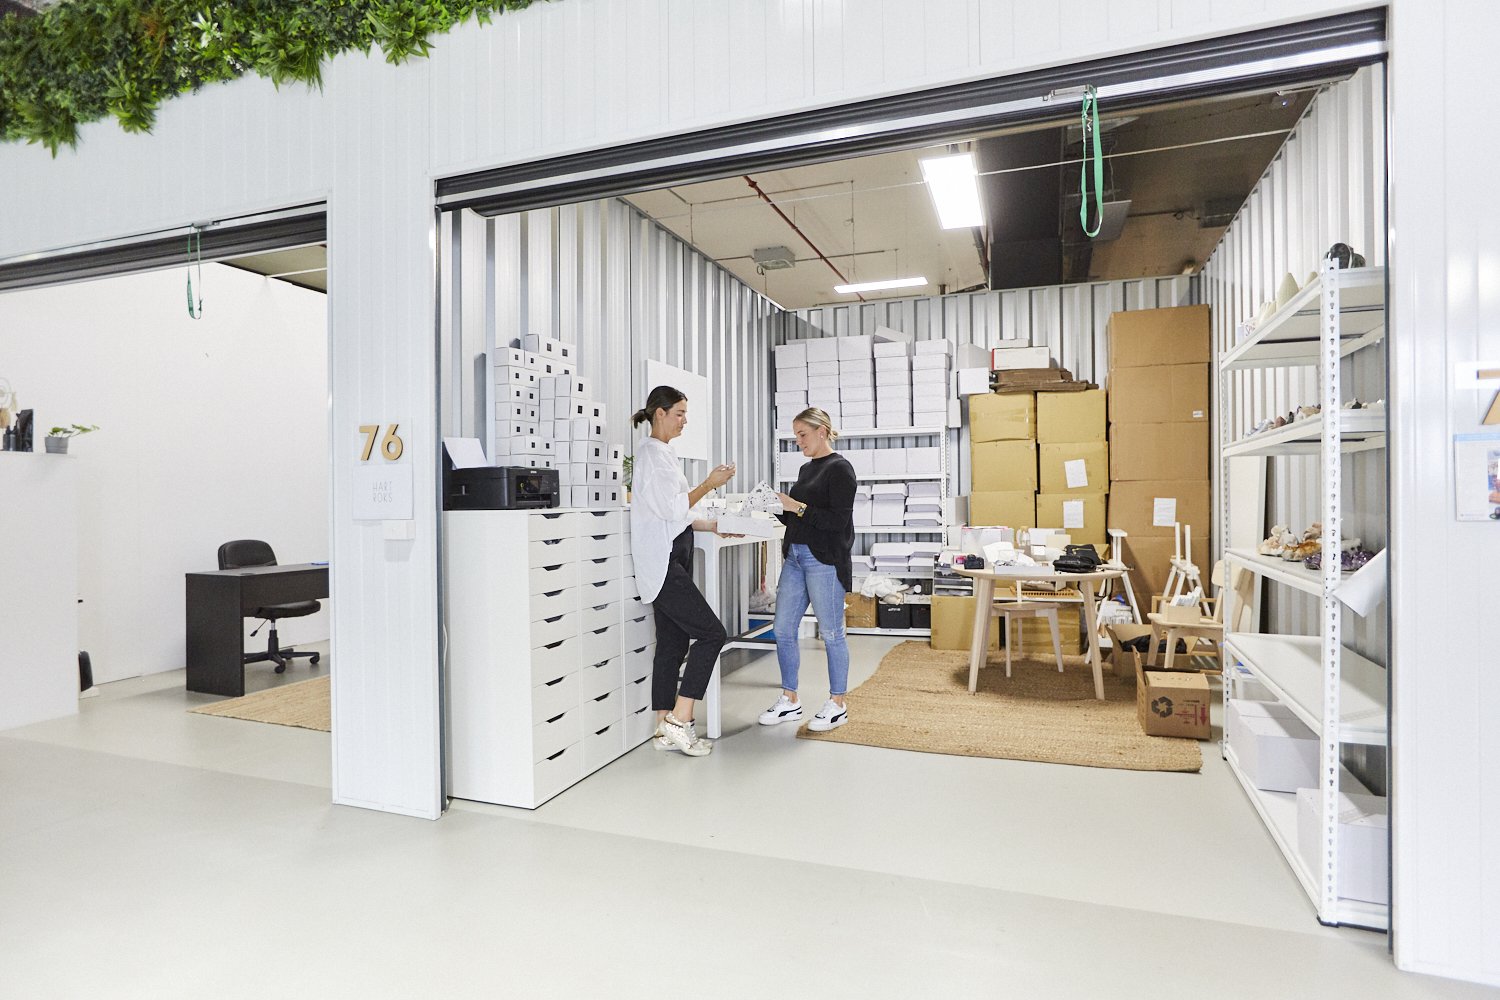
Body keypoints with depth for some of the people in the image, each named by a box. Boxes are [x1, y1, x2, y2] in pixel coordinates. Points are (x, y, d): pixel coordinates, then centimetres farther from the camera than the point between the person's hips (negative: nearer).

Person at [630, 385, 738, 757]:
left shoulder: (664, 453, 19)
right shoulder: (652, 452, -10)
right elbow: (672, 509, -16)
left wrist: (711, 525, 17)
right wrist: (708, 484, -9)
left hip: (672, 561, 10)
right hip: (662, 563, -10)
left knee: (672, 644, 10)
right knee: (711, 633, -10)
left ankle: (666, 730, 16)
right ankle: (679, 719, -4)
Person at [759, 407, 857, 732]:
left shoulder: (839, 468, -7)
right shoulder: (806, 470, 17)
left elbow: (839, 520, -16)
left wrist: (797, 507, -18)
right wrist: (778, 507, 4)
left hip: (825, 561, -8)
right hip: (795, 556, 8)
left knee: (831, 633, 2)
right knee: (783, 631, 8)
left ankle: (837, 704, 16)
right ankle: (790, 701, 21)